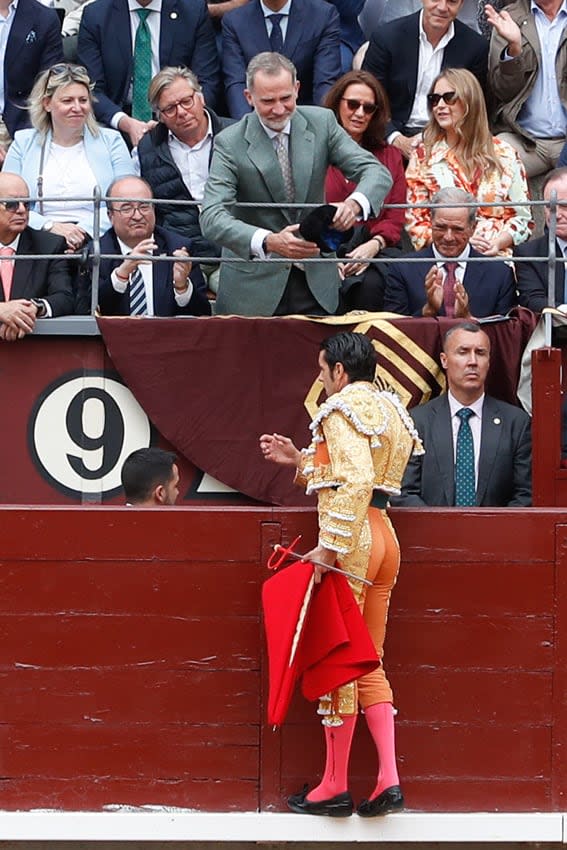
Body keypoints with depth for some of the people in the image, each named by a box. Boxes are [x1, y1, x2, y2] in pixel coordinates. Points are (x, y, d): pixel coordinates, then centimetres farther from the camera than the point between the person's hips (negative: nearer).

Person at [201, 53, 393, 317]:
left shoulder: (321, 122, -2)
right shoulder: (230, 143, -11)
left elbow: (377, 172, -6)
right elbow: (212, 217, -22)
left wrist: (355, 203, -31)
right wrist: (269, 242, -40)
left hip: (316, 280, 3)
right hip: (253, 285, -3)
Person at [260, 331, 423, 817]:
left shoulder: (344, 408, -10)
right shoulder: (389, 409, 18)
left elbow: (356, 481, -23)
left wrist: (330, 545, -25)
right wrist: (298, 461, 20)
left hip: (352, 540, -9)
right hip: (383, 537, 9)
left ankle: (335, 785, 5)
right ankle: (389, 778, 3)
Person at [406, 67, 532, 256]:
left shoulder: (504, 154, 11)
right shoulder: (423, 155, 11)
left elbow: (521, 217, 12)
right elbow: (415, 222, 9)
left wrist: (498, 242, -8)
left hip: (496, 257, 1)